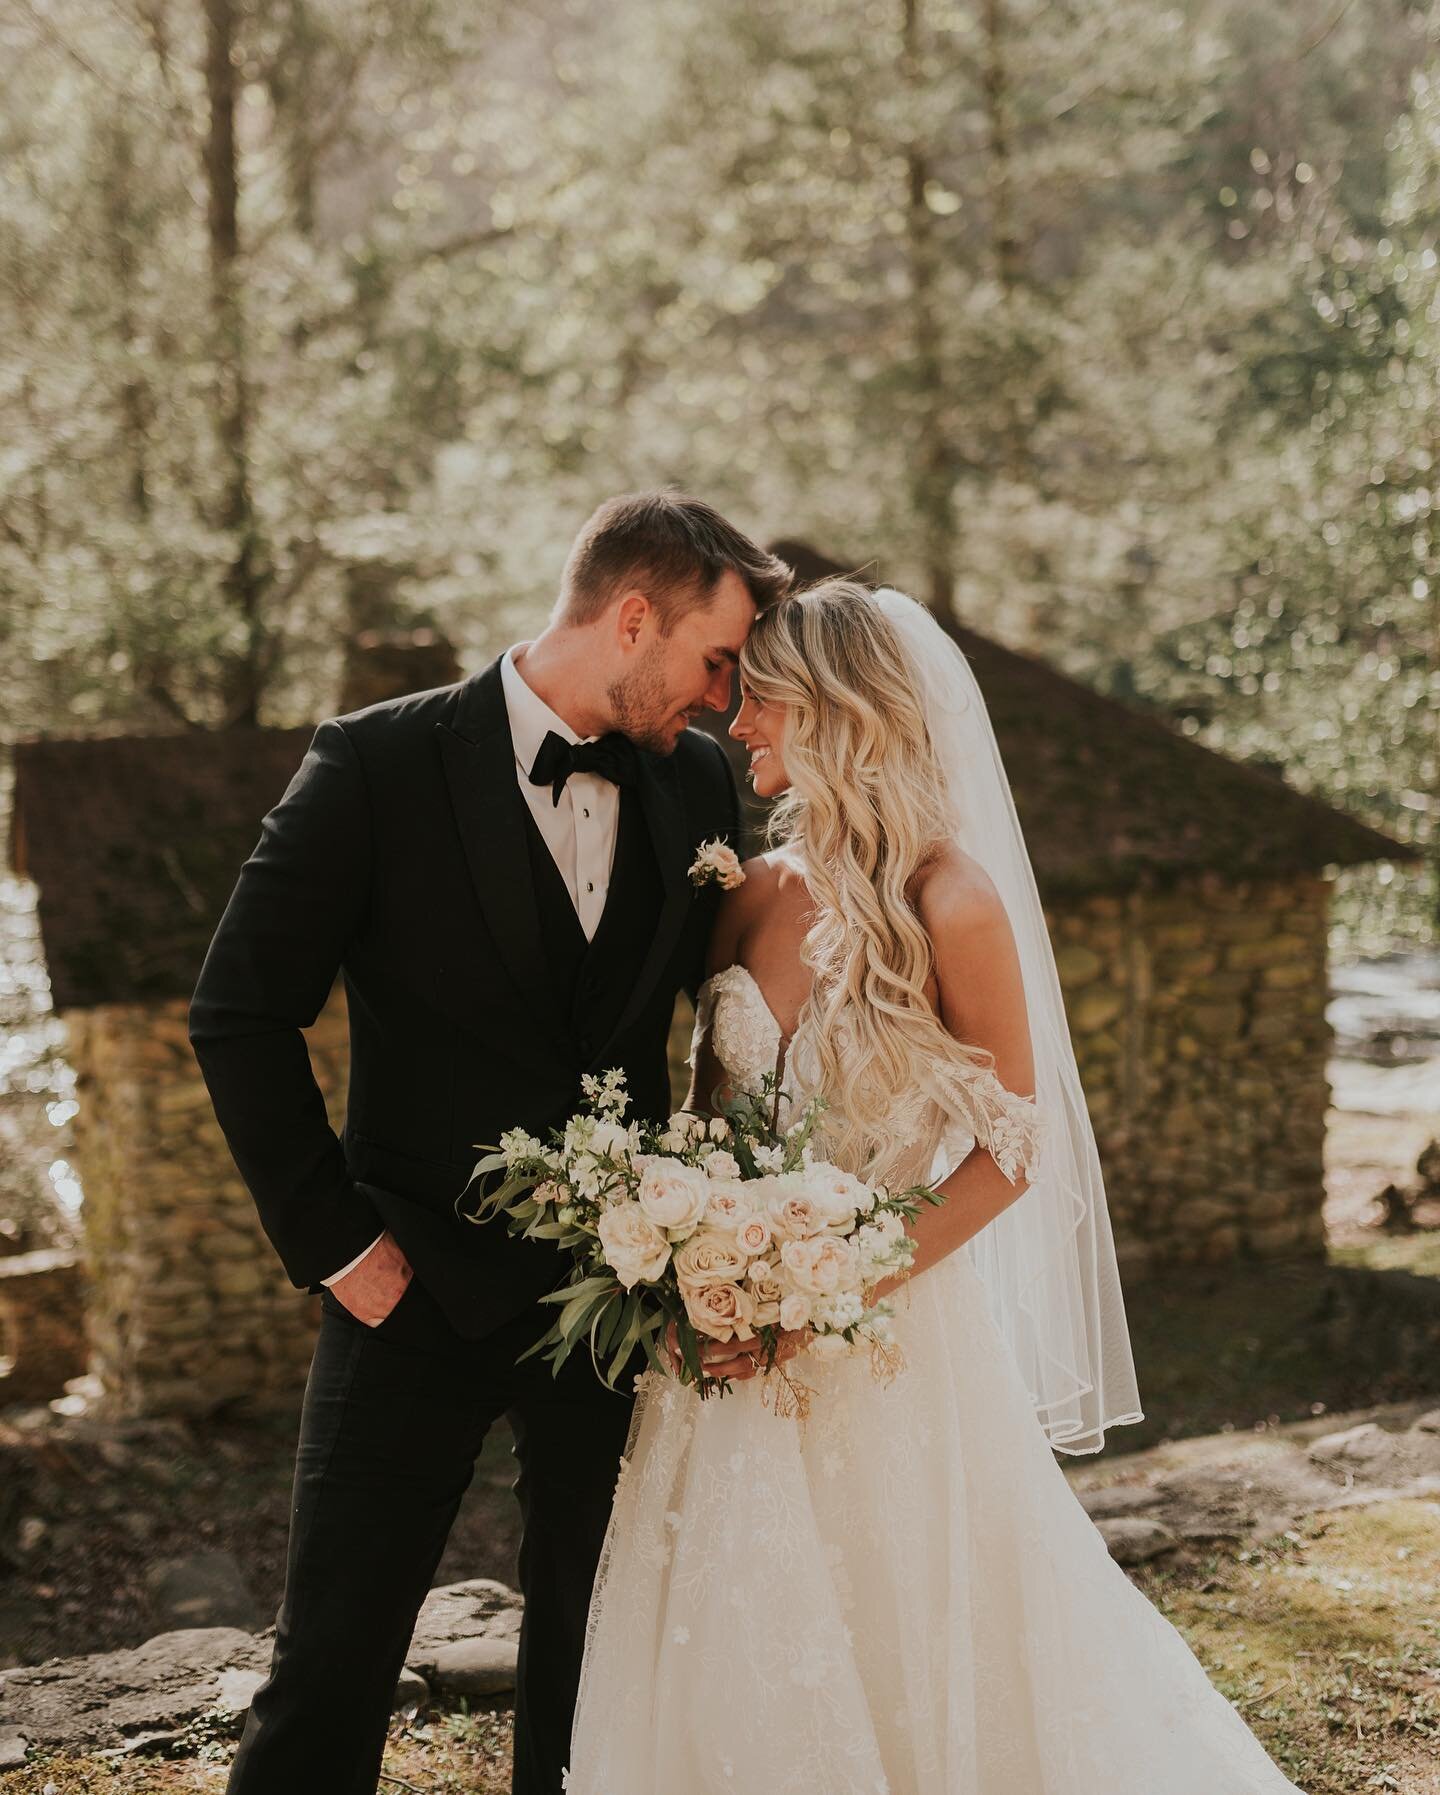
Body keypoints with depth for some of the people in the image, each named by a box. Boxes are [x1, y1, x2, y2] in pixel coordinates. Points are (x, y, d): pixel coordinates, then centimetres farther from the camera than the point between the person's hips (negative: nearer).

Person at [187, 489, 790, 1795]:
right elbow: (241, 1014, -8)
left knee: (596, 1658, 13)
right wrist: (334, 1240, -10)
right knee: (331, 1662, 1)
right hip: (422, 1287, -4)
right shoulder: (381, 764, -10)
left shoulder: (697, 783, 4)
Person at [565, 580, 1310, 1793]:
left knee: (901, 1650, 7)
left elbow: (1014, 1148, -11)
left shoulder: (951, 903, -13)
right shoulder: (757, 893, 3)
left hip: (891, 1335, -5)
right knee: (736, 1644, 11)